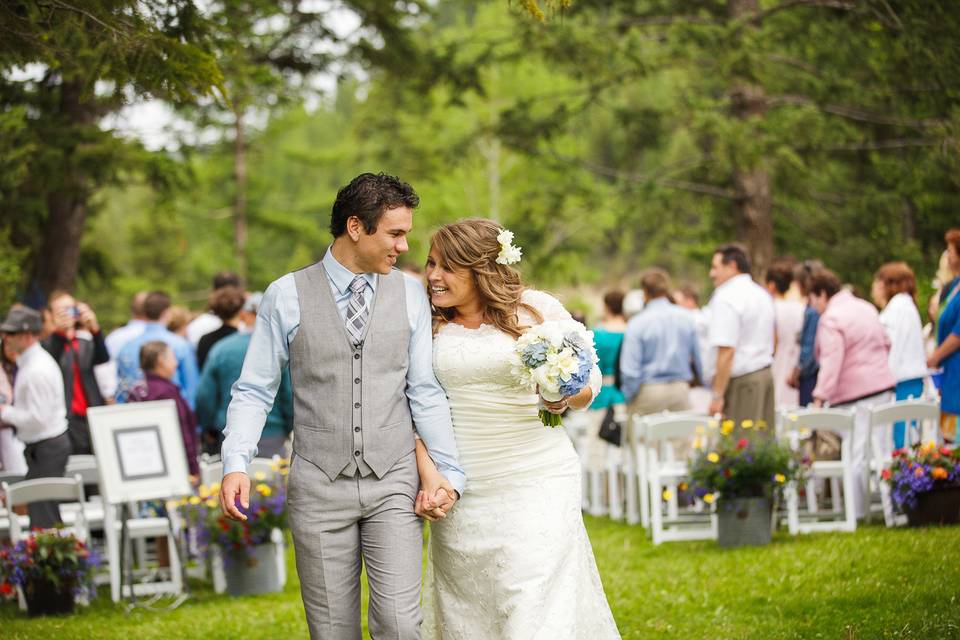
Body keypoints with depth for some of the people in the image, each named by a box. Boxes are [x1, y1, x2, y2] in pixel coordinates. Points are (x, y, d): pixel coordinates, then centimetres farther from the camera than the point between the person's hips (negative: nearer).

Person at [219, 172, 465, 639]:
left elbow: (426, 392, 6)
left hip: (394, 484, 1)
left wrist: (449, 472, -1)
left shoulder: (410, 295, 5)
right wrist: (235, 464, -13)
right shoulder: (286, 297, 0)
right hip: (318, 489, -1)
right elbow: (254, 391, 1)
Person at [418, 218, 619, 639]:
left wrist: (565, 396, -15)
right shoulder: (428, 324, 7)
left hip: (535, 483, -3)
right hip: (461, 494, 3)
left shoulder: (536, 309, -1)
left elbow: (588, 381, 7)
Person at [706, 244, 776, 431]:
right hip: (766, 375, 9)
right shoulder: (762, 294, 16)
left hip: (740, 380, -9)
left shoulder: (726, 298, -13)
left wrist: (718, 396, -17)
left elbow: (727, 351, -19)